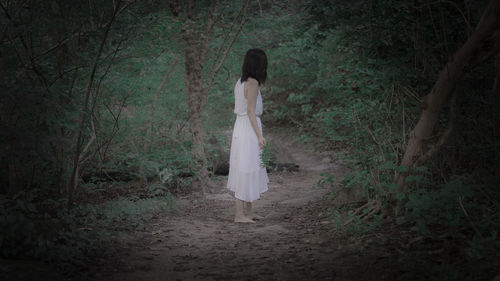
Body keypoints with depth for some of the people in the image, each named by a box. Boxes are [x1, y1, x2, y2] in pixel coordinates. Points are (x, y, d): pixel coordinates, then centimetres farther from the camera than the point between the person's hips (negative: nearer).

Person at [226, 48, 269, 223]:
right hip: (249, 130, -9)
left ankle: (248, 212, 20)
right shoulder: (252, 83, -15)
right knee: (245, 172, -5)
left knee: (249, 171, 14)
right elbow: (251, 111, -18)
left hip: (240, 126, 9)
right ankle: (239, 215, -1)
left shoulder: (240, 81, 12)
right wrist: (259, 136, -18)